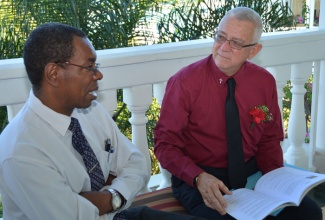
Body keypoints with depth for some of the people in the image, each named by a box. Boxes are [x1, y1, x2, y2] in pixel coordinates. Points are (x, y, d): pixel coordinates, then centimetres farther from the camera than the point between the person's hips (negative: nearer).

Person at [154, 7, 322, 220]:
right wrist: (198, 177, -27)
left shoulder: (265, 82, -1)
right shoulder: (185, 82, -13)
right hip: (198, 180, -4)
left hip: (251, 174, 4)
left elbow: (270, 140, 9)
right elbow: (165, 143, -10)